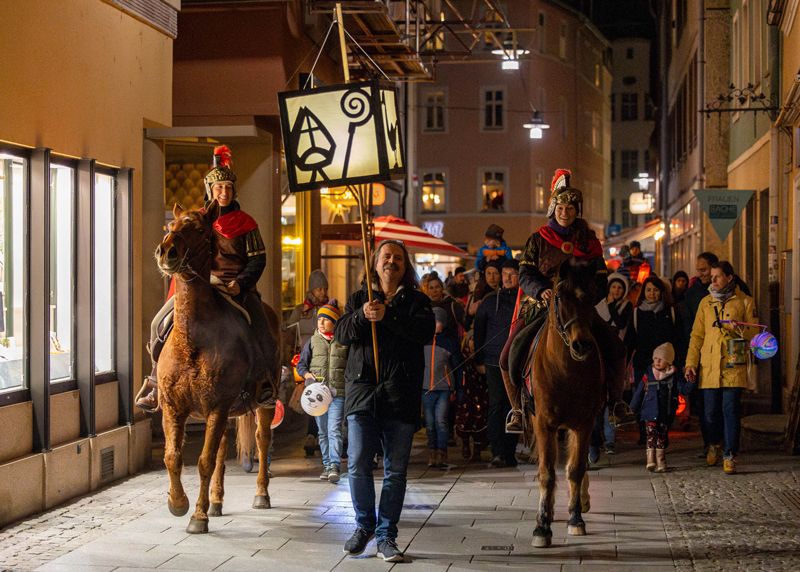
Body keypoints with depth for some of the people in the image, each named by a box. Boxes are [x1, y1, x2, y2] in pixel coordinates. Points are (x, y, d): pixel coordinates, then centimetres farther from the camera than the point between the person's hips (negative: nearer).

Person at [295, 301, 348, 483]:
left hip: (338, 392, -3)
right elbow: (301, 364, 12)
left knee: (334, 430, -14)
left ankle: (335, 466, -18)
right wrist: (307, 374, -8)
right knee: (322, 432, 9)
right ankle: (326, 465, 18)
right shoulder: (312, 341, 9)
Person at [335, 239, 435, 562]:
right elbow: (340, 335, 3)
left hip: (401, 394, -1)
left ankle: (386, 536, 9)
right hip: (362, 390, 1)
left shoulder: (416, 301, 9)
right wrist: (362, 316, -16)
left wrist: (387, 315, -18)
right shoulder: (358, 299, 15)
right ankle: (364, 525, 19)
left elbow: (426, 332, -10)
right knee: (358, 465, -2)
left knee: (395, 470, 1)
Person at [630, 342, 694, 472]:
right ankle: (651, 460, -9)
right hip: (650, 412, 0)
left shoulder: (674, 375, 2)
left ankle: (660, 461, 13)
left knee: (662, 437, 7)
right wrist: (634, 408, 16)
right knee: (651, 435, -8)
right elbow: (639, 392, 11)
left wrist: (691, 383, -20)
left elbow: (684, 390, 0)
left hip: (666, 413, 0)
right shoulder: (648, 375, 4)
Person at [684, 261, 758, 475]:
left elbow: (754, 333, 6)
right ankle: (715, 444, 33)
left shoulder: (744, 302, 4)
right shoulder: (706, 302, 12)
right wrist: (691, 363, 6)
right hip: (709, 367, 3)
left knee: (731, 410, -7)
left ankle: (729, 455, 0)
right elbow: (697, 335, 13)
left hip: (733, 366, -3)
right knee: (711, 412, 6)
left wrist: (739, 329, -15)